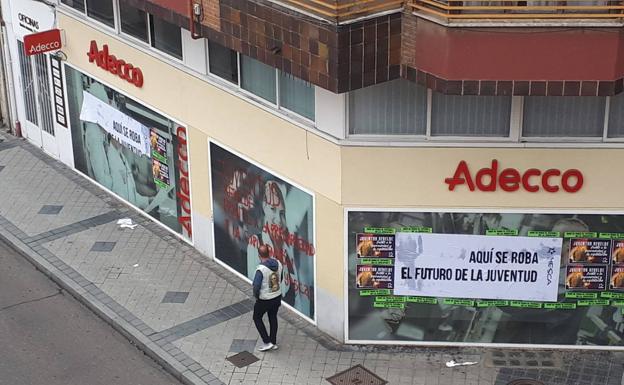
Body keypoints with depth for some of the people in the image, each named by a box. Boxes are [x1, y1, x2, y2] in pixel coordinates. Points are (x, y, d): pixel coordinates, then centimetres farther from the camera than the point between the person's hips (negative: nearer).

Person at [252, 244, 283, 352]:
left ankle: (267, 342, 14)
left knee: (257, 318, 16)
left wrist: (256, 296, -8)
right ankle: (273, 343, 33)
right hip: (277, 297, 6)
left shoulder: (261, 269, -28)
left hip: (265, 299, -6)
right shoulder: (278, 264, -8)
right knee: (273, 318, 23)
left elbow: (256, 286, -28)